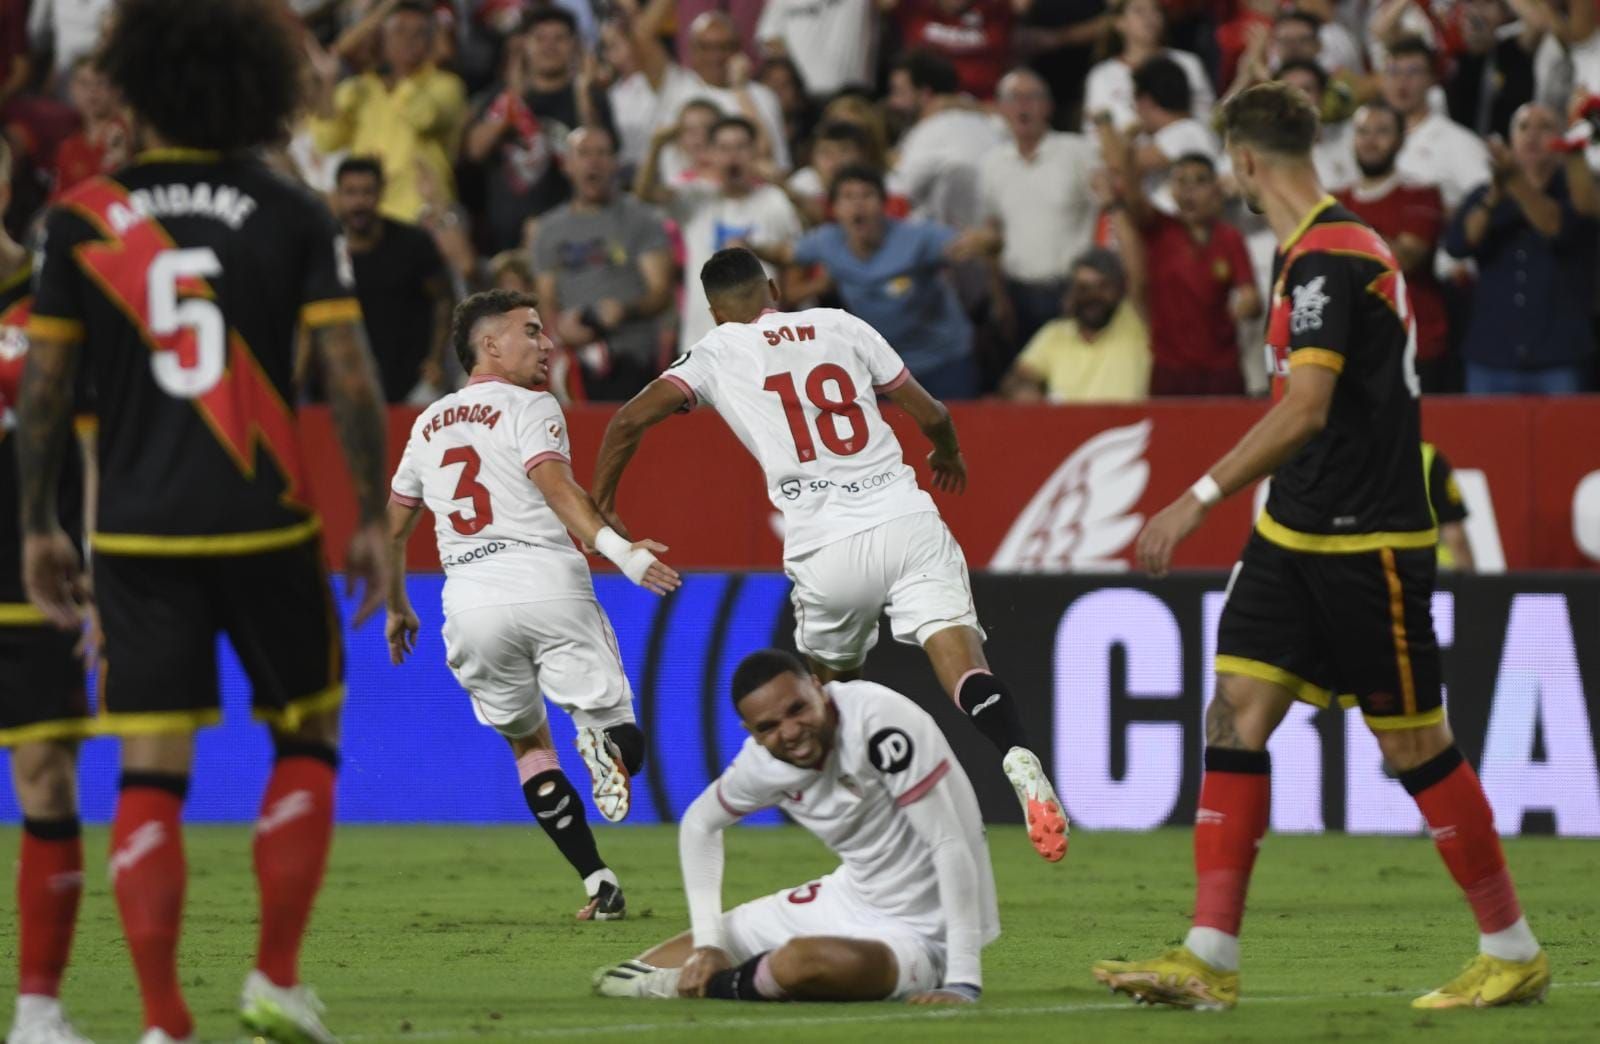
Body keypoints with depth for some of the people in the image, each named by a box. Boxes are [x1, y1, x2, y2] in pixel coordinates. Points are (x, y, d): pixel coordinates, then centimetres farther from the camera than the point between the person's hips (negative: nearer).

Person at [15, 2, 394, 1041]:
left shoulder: (82, 218, 1)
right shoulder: (293, 216, -1)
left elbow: (44, 387, 2)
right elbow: (353, 380, -5)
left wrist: (40, 526, 11)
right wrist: (374, 519, 3)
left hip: (140, 531, 1)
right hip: (267, 525, -1)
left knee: (150, 775, 1)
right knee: (306, 739, 18)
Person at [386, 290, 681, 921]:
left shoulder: (428, 425, 22)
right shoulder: (529, 407, 4)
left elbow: (391, 530, 28)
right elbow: (554, 485, -15)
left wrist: (396, 609, 42)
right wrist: (615, 548, -26)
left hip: (470, 600, 4)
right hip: (545, 581, -4)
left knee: (527, 743, 19)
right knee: (625, 741, 1)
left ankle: (598, 882, 4)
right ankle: (606, 739, -36)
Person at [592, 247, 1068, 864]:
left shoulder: (720, 352, 12)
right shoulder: (839, 327, 18)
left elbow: (629, 421, 4)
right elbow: (930, 414, 23)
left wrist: (599, 510, 19)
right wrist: (948, 455, 46)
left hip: (827, 548, -1)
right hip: (908, 521, 1)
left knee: (831, 682, 22)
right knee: (956, 652, -14)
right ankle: (1019, 758, -42)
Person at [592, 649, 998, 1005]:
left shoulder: (876, 720, -29)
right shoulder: (762, 761, -8)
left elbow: (952, 846, -30)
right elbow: (699, 825, 13)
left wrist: (964, 984, -33)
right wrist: (707, 945, 2)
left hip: (920, 932, -6)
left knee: (801, 961, -36)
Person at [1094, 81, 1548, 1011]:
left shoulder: (1328, 256, -18)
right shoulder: (1339, 246, 12)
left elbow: (1305, 411, -26)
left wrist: (1201, 499, -26)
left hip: (1366, 542, -9)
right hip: (1297, 535, 9)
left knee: (1414, 743, -1)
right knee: (1237, 715, 1)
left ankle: (1515, 952, 12)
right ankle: (1210, 959, -2)